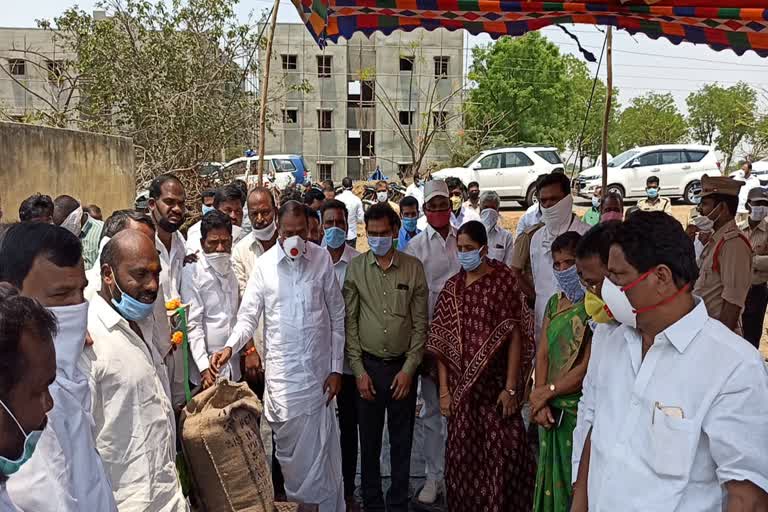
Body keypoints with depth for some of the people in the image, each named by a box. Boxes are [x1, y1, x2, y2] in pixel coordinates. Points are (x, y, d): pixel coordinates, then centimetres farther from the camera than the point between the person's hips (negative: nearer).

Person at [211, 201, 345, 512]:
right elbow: (249, 315, 0)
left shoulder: (322, 259, 0)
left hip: (318, 370, 0)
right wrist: (230, 347, -19)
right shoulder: (264, 264, -2)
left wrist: (336, 368, 1)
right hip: (281, 371, 0)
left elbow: (337, 318, 3)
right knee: (289, 445, 8)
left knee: (321, 446, 6)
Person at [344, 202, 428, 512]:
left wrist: (409, 368, -5)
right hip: (368, 365, 0)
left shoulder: (413, 268, -1)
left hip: (403, 366, 0)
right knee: (369, 440, 11)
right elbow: (349, 321, 0)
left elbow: (420, 323, 0)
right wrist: (358, 369, -4)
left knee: (402, 440, 9)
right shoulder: (355, 268, 0)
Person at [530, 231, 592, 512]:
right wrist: (541, 402, -6)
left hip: (578, 408, -6)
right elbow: (542, 354, 6)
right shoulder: (554, 303, 10)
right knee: (550, 479, 16)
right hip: (550, 412, 6)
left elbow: (589, 367, -16)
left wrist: (547, 391, -7)